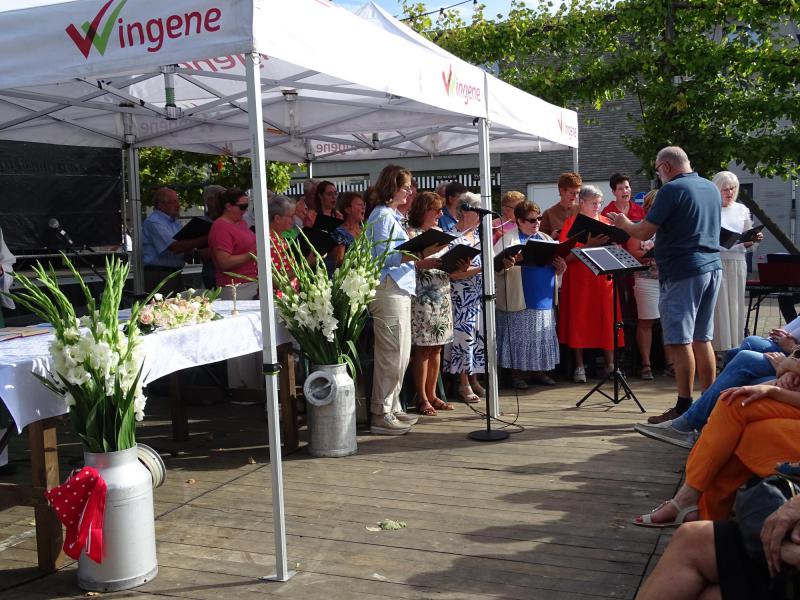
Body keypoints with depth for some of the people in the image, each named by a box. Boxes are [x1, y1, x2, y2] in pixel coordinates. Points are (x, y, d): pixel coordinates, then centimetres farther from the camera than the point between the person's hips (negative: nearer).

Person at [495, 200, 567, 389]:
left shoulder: (546, 239, 15)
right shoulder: (508, 240, -2)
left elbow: (556, 264, 16)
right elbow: (494, 265, -13)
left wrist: (560, 267, -7)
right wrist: (505, 264, -34)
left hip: (544, 300, 6)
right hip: (520, 301, -5)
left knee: (543, 336, 10)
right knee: (519, 337, 0)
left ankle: (540, 372, 21)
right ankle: (517, 374, 11)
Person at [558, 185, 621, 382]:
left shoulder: (606, 221, 13)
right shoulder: (572, 222, 0)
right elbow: (565, 254, -10)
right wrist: (588, 246, -22)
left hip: (604, 279, 4)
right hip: (580, 280, -3)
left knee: (607, 320, 1)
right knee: (579, 321, -1)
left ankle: (610, 364, 9)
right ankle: (579, 366, 6)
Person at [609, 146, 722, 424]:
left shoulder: (672, 190, -11)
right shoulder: (711, 188, 14)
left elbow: (644, 232, -12)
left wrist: (623, 223, 8)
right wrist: (658, 247, 30)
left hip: (682, 272, -8)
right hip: (712, 266, 8)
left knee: (681, 341, -4)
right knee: (702, 339, 13)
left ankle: (684, 408, -1)